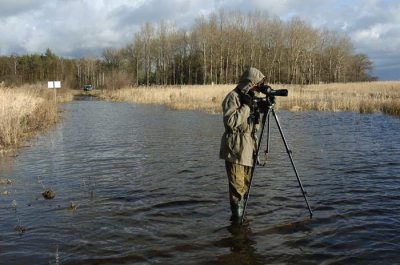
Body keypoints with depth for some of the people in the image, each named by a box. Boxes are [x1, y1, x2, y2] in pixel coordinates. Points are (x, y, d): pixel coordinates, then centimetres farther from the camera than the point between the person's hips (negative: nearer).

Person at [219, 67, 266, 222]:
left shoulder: (251, 97, 16)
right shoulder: (233, 97, -10)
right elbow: (231, 122, -22)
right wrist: (246, 106, -19)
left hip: (249, 149, 8)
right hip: (235, 150, -8)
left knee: (246, 185, 13)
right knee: (237, 186, -6)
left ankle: (241, 215, 24)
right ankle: (237, 216, 4)